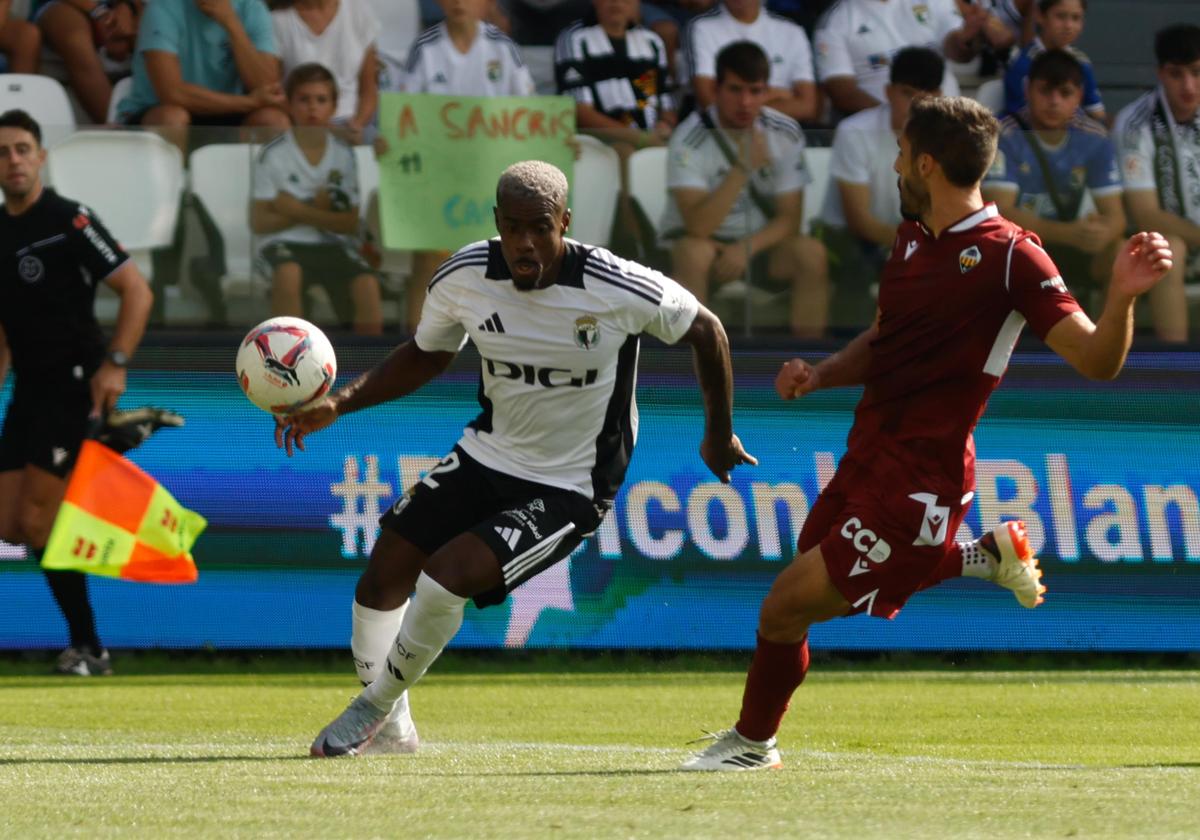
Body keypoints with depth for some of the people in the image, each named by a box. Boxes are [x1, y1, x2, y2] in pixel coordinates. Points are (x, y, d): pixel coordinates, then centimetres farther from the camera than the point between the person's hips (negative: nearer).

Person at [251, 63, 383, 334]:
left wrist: (300, 212, -12)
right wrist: (315, 211, -12)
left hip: (332, 244, 2)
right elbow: (259, 221, -5)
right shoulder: (274, 155, -2)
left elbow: (353, 223, 0)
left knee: (366, 284, -28)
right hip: (285, 242, -2)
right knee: (288, 274, -38)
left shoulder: (344, 154, 5)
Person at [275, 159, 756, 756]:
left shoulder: (620, 290, -25)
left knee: (447, 574, -22)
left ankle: (376, 706, 3)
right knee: (384, 572, 0)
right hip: (485, 455, 5)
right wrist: (338, 405, -3)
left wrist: (719, 436, 5)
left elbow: (705, 331, -6)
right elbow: (427, 354, 9)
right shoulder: (463, 277, -11)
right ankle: (392, 728, 23)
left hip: (570, 490, -5)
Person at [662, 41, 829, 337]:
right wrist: (743, 168, -37)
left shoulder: (786, 133, -7)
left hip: (762, 242, 3)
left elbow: (789, 218, -5)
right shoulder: (690, 139, -19)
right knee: (694, 253, -36)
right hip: (706, 241, -3)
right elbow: (698, 226, -28)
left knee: (811, 253, -25)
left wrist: (747, 248, -24)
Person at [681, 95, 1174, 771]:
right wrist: (821, 375, 5)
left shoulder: (1009, 255, -13)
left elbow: (1097, 361, -16)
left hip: (918, 481, -9)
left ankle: (753, 741, 14)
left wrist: (1123, 296, -35)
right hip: (866, 461, 9)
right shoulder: (913, 240, 12)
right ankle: (982, 557, 24)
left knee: (787, 608, -9)